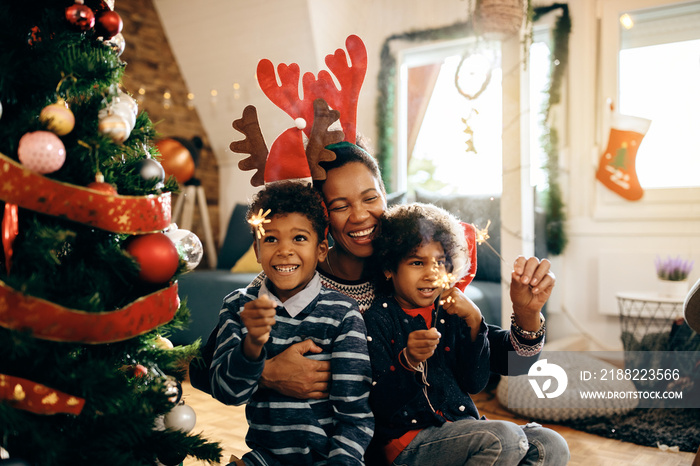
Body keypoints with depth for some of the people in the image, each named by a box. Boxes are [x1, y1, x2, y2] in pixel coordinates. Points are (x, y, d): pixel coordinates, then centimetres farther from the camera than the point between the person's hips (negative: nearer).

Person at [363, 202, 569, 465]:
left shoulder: (450, 313, 10)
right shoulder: (377, 318, -5)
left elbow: (476, 383, 2)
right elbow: (378, 404, -11)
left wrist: (474, 322, -9)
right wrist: (408, 362, -29)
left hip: (463, 428, 6)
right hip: (410, 441, -6)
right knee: (503, 438, -29)